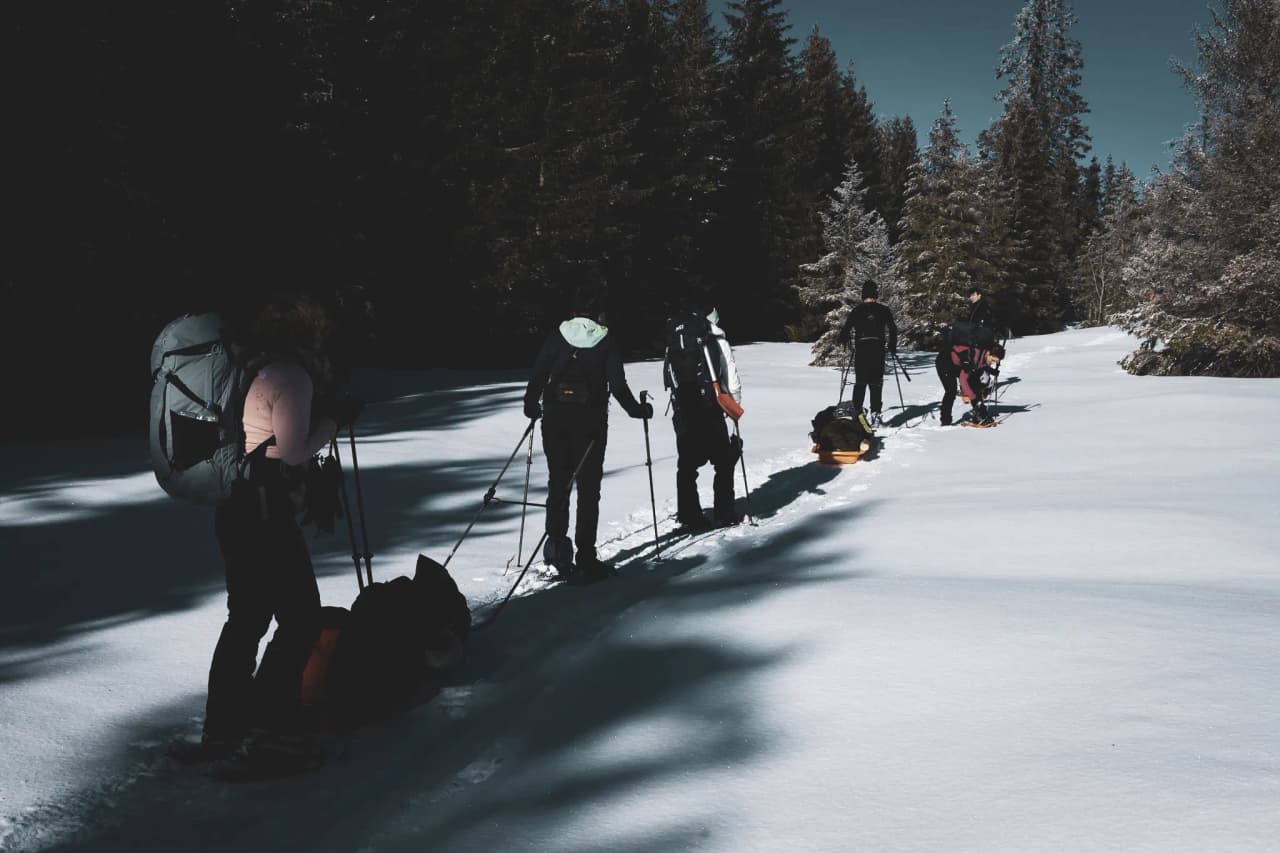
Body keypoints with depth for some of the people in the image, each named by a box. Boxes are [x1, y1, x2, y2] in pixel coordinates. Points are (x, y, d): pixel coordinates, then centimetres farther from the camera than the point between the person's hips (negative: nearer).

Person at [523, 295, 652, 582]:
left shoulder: (556, 338, 5)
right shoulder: (605, 343, 2)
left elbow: (537, 377, 1)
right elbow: (618, 386, -4)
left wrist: (531, 406, 18)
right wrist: (638, 410, 11)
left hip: (554, 417, 2)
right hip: (590, 419, -2)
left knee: (557, 482, 13)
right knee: (588, 487, 3)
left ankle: (556, 540, -4)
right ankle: (585, 558, 2)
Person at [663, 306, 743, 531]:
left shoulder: (674, 337, 10)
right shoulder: (715, 338, -2)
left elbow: (669, 378, 7)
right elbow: (731, 379, -3)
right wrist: (736, 404, 10)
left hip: (681, 411, 4)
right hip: (709, 409, -4)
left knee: (687, 465, 9)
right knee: (724, 462, 9)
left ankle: (689, 516, 10)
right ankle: (724, 512, 9)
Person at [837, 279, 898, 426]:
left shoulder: (856, 310, 0)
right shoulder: (883, 310, 2)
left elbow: (847, 329, -1)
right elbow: (892, 329, 2)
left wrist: (843, 341, 18)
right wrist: (892, 347, 15)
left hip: (860, 350, 0)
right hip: (878, 350, 0)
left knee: (860, 382, 9)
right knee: (876, 383, 4)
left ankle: (857, 410, 0)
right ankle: (875, 414, -2)